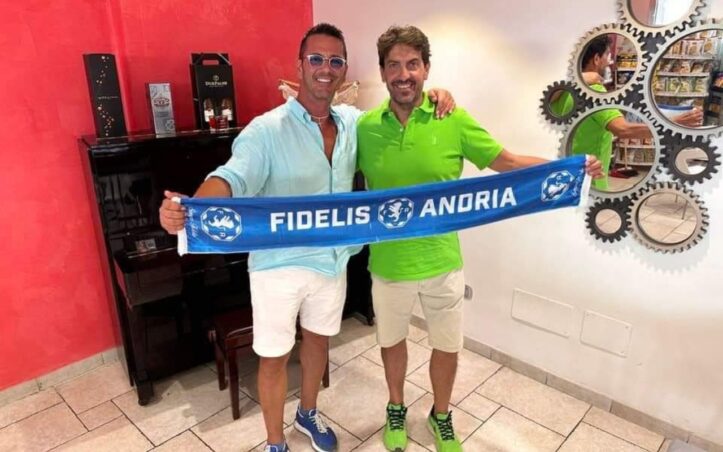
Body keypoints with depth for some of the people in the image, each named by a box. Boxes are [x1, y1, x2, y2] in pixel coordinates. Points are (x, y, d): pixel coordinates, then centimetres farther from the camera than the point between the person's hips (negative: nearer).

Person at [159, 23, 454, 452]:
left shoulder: (354, 122, 1)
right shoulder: (267, 129, -17)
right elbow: (233, 178, -29)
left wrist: (433, 97, -2)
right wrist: (188, 207, -50)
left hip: (332, 260, 5)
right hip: (279, 264, -5)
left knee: (319, 338, 24)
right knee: (274, 357, 10)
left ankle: (308, 414, 52)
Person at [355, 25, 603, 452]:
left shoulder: (454, 121, -10)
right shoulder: (364, 127, -7)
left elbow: (507, 162, -3)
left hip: (443, 264, 0)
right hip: (389, 266, 1)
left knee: (447, 348, 17)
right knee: (392, 341, 21)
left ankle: (441, 416, 47)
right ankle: (396, 409, 50)